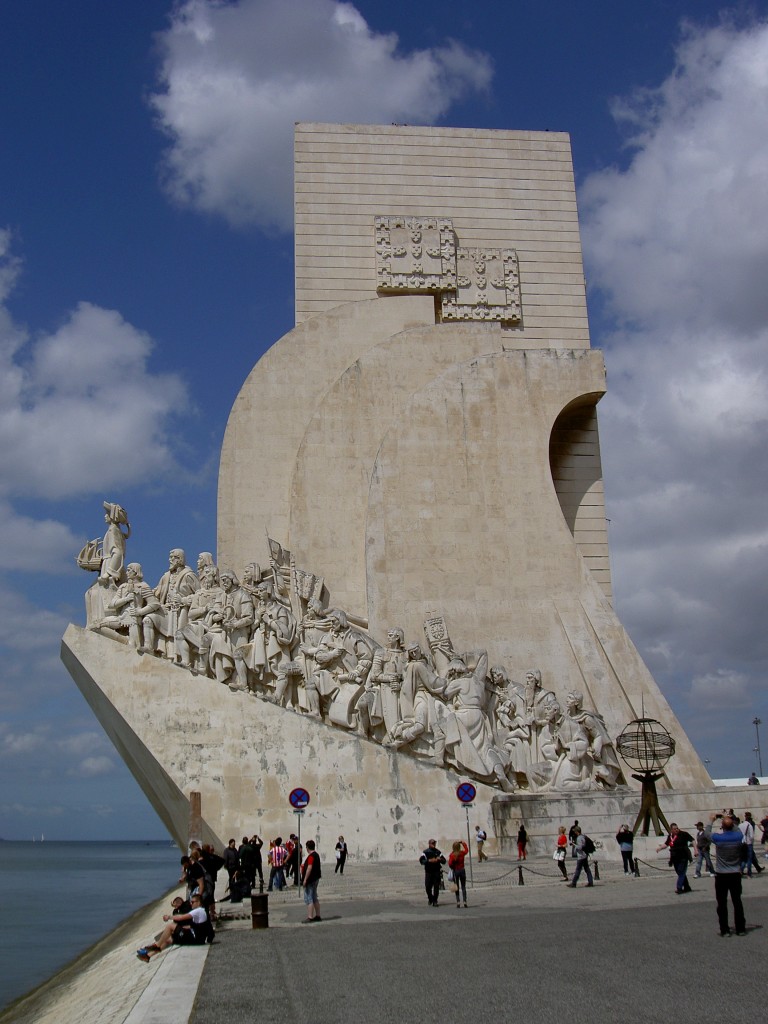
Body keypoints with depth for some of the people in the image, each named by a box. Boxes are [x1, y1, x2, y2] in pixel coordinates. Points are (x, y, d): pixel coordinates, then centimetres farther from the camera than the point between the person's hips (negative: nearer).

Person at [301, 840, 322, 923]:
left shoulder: (311, 856, -18)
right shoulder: (316, 854, 12)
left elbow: (309, 868, -24)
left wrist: (305, 879, -21)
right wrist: (304, 866, 33)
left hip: (310, 880, -10)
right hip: (315, 879, 10)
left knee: (308, 899, -8)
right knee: (314, 899, 17)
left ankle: (310, 917, -10)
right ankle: (317, 916, 21)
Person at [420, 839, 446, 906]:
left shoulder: (438, 852, 10)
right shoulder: (426, 852, 1)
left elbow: (444, 861, 11)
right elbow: (421, 860, -11)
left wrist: (440, 859, -11)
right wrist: (429, 860, -22)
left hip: (437, 872, 2)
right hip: (428, 872, -2)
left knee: (436, 887, -2)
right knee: (428, 886, 0)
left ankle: (435, 901, 7)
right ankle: (430, 899, 24)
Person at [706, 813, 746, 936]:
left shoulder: (718, 838, -14)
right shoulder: (738, 837, -8)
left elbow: (708, 833, 7)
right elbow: (737, 830, 16)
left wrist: (711, 821, 23)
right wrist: (730, 820, 27)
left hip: (721, 875, -2)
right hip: (736, 875, 2)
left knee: (722, 904, 5)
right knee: (737, 902, 12)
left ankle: (725, 930, 5)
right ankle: (740, 929, 16)